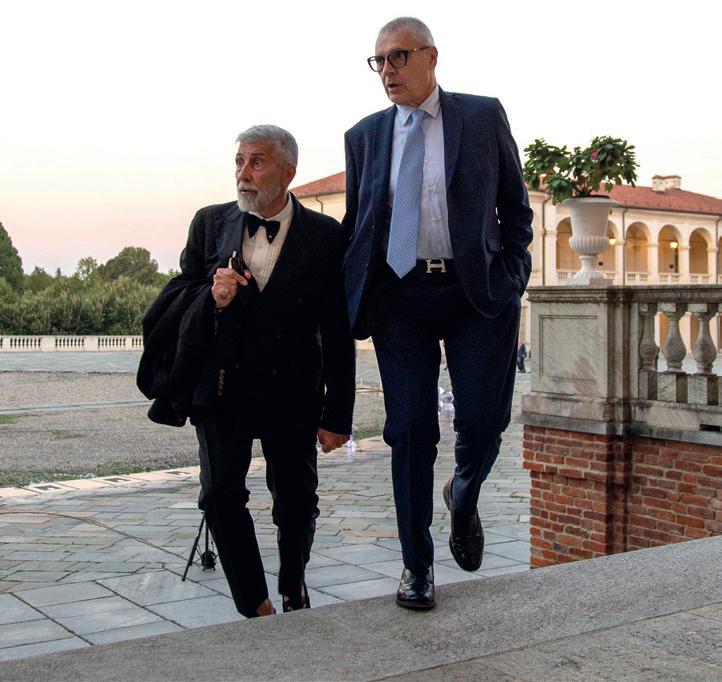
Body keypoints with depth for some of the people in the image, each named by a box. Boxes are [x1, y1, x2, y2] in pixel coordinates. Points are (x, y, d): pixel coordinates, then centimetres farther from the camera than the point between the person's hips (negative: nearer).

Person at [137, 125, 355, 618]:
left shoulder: (325, 236, -4)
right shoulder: (210, 223, 5)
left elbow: (339, 334, -4)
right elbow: (176, 300, 9)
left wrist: (337, 414, -6)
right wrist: (210, 297, -15)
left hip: (291, 393, -1)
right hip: (220, 387, 2)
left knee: (296, 499, 7)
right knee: (221, 495, -6)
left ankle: (294, 581, 38)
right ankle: (256, 607, 11)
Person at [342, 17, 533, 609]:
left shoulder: (484, 116, 6)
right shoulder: (364, 135, 12)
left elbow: (516, 205, 10)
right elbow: (355, 224, 16)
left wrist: (512, 277, -1)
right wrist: (352, 301, 7)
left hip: (476, 292, -1)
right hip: (400, 297, 2)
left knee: (483, 420, -5)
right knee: (411, 431, 2)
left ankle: (463, 498, 31)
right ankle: (417, 565, 15)